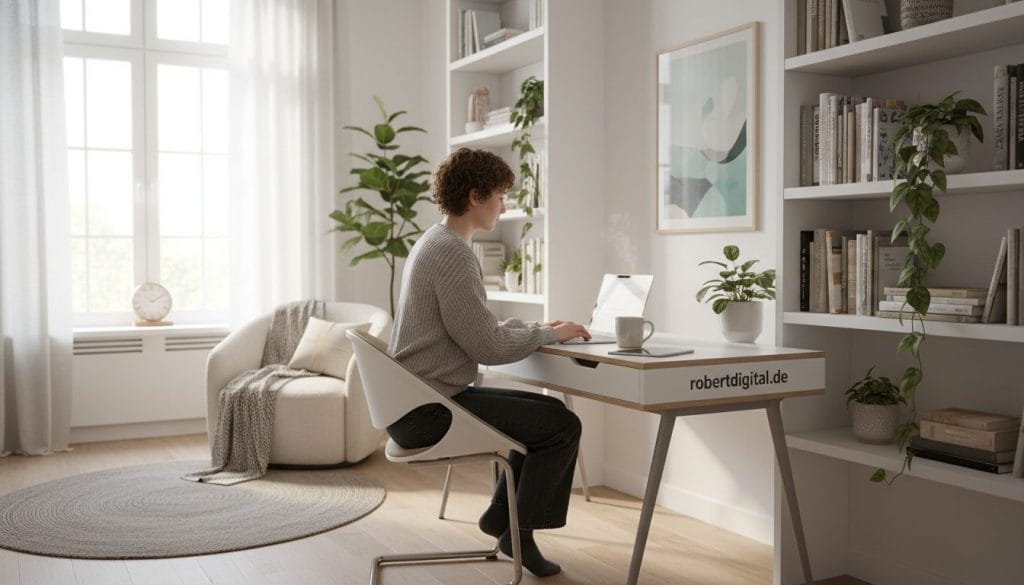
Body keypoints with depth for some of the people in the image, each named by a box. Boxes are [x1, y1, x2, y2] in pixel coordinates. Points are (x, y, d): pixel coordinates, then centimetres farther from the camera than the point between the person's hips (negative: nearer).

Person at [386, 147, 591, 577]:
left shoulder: (434, 243, 13)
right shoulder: (453, 253, -19)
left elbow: (478, 328, 19)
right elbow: (489, 348, -21)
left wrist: (537, 328, 9)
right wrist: (549, 334, -6)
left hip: (416, 400, 10)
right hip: (429, 409, -10)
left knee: (548, 411, 17)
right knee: (563, 425, -6)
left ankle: (500, 515, 23)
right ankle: (518, 531, 9)